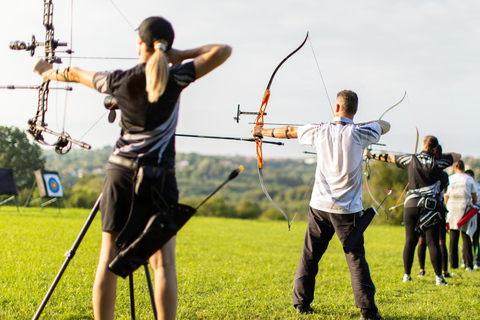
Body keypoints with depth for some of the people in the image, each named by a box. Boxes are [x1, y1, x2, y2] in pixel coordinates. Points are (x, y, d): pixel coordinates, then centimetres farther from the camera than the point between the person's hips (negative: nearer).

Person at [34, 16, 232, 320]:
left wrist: (48, 71, 38)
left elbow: (76, 74, 19)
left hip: (121, 172, 2)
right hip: (160, 176, -2)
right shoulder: (176, 78, -5)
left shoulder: (121, 80, 1)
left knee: (109, 261, 6)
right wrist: (180, 56, 1)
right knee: (163, 262, -1)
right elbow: (223, 50, -2)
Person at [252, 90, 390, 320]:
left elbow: (288, 132, 16)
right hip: (347, 210, -3)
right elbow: (385, 125, 10)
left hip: (320, 206, 3)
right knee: (356, 258, -1)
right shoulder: (358, 133, -9)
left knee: (309, 255, 13)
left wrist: (263, 132, 32)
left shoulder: (320, 131, 0)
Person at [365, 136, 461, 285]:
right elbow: (458, 155, 10)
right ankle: (439, 277, -1)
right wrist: (438, 154, 16)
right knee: (433, 242, -1)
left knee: (410, 241, 7)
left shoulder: (411, 159, 2)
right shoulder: (438, 162, -3)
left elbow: (390, 158, 15)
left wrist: (372, 156, 28)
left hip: (411, 205, 2)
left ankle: (407, 275, 11)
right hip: (431, 206, -2)